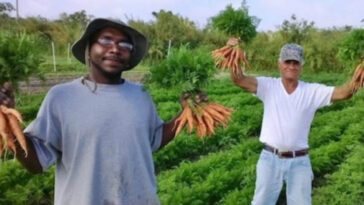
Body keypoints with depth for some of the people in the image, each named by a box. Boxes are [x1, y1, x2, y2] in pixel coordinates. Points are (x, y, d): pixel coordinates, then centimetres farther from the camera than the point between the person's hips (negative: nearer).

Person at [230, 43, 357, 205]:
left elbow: (343, 93, -12)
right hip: (270, 158, 0)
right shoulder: (268, 86, -3)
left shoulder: (312, 91, -1)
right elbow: (238, 80, -16)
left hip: (299, 161, 1)